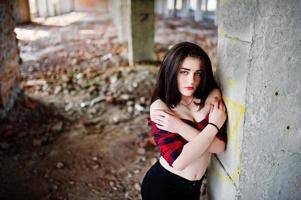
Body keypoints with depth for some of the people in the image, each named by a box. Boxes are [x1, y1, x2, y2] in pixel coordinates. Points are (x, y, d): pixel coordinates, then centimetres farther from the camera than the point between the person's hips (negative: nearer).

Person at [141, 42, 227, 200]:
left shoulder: (212, 96, -9)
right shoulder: (160, 107, -19)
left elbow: (220, 146, -16)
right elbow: (178, 160, -26)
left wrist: (180, 127, -26)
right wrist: (214, 124, -21)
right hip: (163, 185, -4)